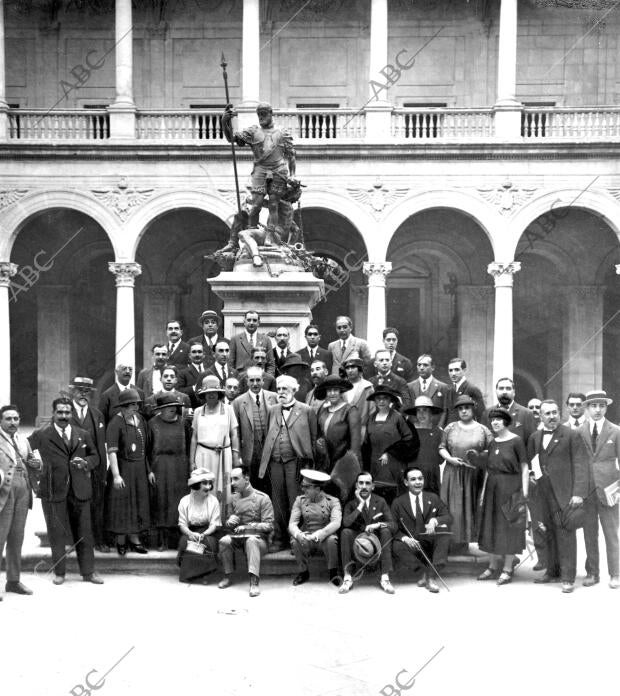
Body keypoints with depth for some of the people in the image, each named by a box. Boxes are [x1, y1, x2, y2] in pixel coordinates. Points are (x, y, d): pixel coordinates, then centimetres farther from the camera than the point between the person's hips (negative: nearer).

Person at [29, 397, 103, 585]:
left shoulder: (83, 435, 11)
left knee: (84, 532, 6)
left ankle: (88, 572, 15)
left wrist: (86, 463, -1)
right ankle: (59, 572, 17)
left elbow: (93, 455, 19)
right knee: (57, 533, 4)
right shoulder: (41, 435, 0)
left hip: (80, 490, 3)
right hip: (54, 491, -3)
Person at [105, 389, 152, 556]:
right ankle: (121, 542, 14)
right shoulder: (116, 423, -16)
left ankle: (134, 539, 21)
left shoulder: (139, 419, 6)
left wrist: (148, 470, 12)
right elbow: (111, 451, -22)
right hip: (123, 468, -7)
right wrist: (116, 475, -30)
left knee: (138, 504, 11)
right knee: (122, 504, 2)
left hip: (140, 469, 7)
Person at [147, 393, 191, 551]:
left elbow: (189, 446, 9)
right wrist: (149, 470, -3)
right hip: (160, 465, -2)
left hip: (180, 466, 2)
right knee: (161, 501, -2)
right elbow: (147, 449, 3)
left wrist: (189, 466, 3)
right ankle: (162, 541, 1)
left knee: (177, 501, 0)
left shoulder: (183, 423, 6)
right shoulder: (153, 423, 1)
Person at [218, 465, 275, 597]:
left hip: (259, 538, -4)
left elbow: (269, 526, -12)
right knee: (224, 541, -26)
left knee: (251, 540, -38)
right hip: (238, 537, 5)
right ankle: (228, 576, -12)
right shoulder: (234, 498, 9)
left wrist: (248, 526, -22)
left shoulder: (262, 498, -7)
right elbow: (230, 523, 20)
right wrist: (230, 521, -5)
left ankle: (254, 582, -47)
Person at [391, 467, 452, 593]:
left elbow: (448, 517, 1)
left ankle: (429, 575, -30)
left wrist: (435, 520, -22)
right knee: (397, 546, -33)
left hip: (431, 543, 1)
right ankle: (428, 573, -21)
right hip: (412, 544, -1)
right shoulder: (398, 503, 4)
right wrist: (404, 538, -22)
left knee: (444, 528, -29)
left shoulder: (433, 498, 10)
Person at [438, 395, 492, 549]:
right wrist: (450, 458, -10)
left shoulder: (482, 429, 4)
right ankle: (451, 540, 5)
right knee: (453, 507, -1)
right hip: (453, 473, 0)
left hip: (474, 474, 0)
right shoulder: (450, 428, 7)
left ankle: (466, 541, 11)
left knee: (470, 506, 2)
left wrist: (480, 456, -14)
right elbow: (442, 447, 7)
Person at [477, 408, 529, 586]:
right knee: (492, 525, 10)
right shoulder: (492, 443, 10)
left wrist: (524, 493, -14)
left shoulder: (516, 441, -8)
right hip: (492, 486, 6)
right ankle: (493, 566, 19)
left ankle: (507, 569, 7)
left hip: (510, 487, -6)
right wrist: (483, 491, 12)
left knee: (509, 526, 0)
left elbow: (524, 468, -9)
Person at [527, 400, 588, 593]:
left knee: (566, 533, -5)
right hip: (542, 493, 5)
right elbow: (529, 462, 23)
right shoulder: (535, 438, 14)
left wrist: (579, 493, -13)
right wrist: (530, 475, 3)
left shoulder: (571, 435, -2)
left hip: (563, 493, -5)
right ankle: (553, 571, 19)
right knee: (548, 533, 8)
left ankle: (568, 578, -2)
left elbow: (580, 466, -5)